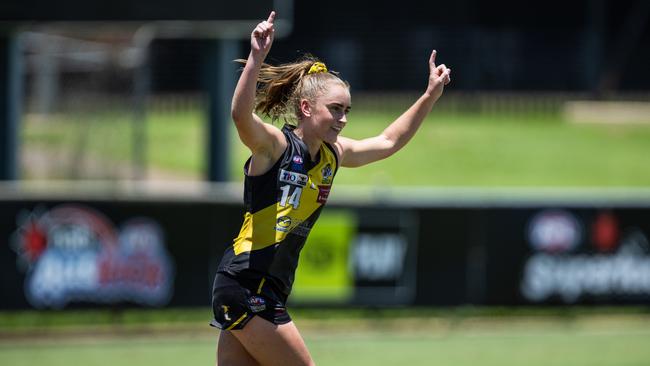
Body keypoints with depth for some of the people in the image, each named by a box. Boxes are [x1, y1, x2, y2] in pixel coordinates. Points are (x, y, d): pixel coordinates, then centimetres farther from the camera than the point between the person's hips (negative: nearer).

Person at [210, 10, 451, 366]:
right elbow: (241, 114, -32)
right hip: (245, 284, -8)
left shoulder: (332, 155, 13)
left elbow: (388, 142, 27)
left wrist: (430, 95, 22)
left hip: (269, 291, 8)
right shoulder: (274, 145, -11)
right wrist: (256, 57, -45)